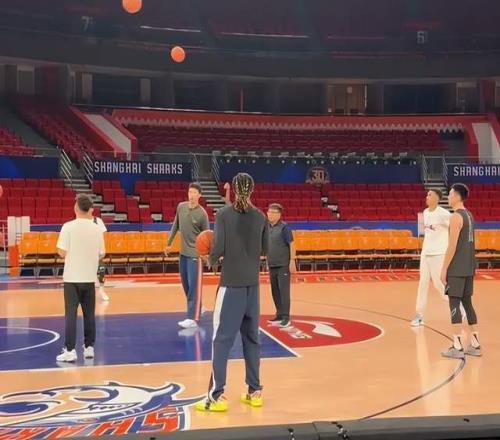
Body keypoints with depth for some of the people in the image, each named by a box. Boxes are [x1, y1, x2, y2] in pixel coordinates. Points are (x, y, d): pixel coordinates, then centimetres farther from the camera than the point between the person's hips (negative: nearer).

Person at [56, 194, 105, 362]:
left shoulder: (68, 227, -9)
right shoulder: (97, 229, 1)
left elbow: (62, 252, -11)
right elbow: (101, 254, 5)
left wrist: (71, 252, 11)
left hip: (72, 278, -3)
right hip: (89, 278, 3)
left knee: (70, 314, 0)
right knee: (89, 314, 12)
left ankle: (70, 351, -2)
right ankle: (89, 347, 17)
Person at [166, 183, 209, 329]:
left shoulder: (202, 214, -15)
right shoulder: (181, 207, 2)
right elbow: (176, 225, 16)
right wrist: (169, 242, 20)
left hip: (195, 253, -7)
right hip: (183, 252, 7)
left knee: (194, 286, -9)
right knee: (185, 284, 16)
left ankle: (192, 318, -10)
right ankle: (196, 309, 33)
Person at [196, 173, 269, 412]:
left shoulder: (224, 214, -8)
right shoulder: (260, 217, 4)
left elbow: (218, 249, -14)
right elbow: (265, 250, 10)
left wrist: (211, 260, 7)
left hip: (231, 283, -4)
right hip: (252, 284, 4)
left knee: (222, 339, 0)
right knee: (251, 337, 13)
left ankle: (216, 395, 1)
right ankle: (254, 391, 19)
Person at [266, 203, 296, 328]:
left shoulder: (284, 227, -10)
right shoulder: (268, 227, 8)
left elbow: (291, 245, -12)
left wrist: (292, 261, -17)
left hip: (283, 265, -7)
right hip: (272, 265, 7)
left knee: (284, 291, -5)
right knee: (275, 291, 12)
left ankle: (286, 317, -1)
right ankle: (279, 315, 22)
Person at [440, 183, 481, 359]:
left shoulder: (456, 217, -14)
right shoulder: (468, 215, 14)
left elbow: (452, 246, -18)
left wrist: (444, 268, -14)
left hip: (457, 269, -9)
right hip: (469, 268, 9)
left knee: (454, 304, -5)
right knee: (467, 303, 13)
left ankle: (457, 347, -4)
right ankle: (475, 344, 16)